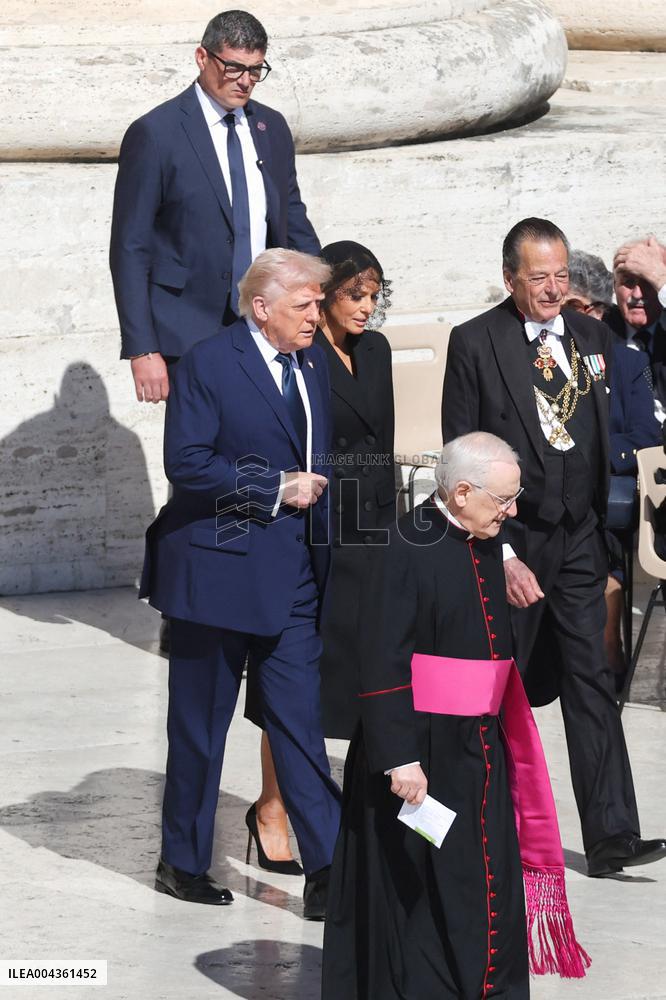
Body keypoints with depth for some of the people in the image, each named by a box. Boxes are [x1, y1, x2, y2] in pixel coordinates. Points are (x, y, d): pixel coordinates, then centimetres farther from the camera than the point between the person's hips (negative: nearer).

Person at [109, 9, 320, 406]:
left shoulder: (272, 127, 11)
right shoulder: (155, 134, -7)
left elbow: (293, 221, 20)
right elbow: (130, 250, -7)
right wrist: (143, 351, -12)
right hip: (190, 336, -5)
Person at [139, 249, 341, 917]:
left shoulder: (313, 363, 10)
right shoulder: (208, 365, -10)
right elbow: (186, 462, -17)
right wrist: (275, 488, -16)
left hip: (293, 576, 5)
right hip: (218, 570, -5)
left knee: (301, 723, -1)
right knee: (199, 724, 7)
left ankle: (327, 869, -3)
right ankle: (183, 863, 21)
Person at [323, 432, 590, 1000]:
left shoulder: (487, 548, 9)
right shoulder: (407, 548, -16)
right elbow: (384, 663, -19)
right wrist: (399, 757, -22)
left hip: (479, 750, 8)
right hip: (421, 749, -8)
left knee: (489, 889, 10)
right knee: (418, 887, 1)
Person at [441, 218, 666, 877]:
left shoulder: (592, 336, 6)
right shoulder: (475, 344, -7)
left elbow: (603, 435, 12)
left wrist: (605, 529, 6)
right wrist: (501, 555, -13)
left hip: (578, 538, 3)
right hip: (510, 540, -3)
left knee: (592, 682, -2)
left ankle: (611, 835, -5)